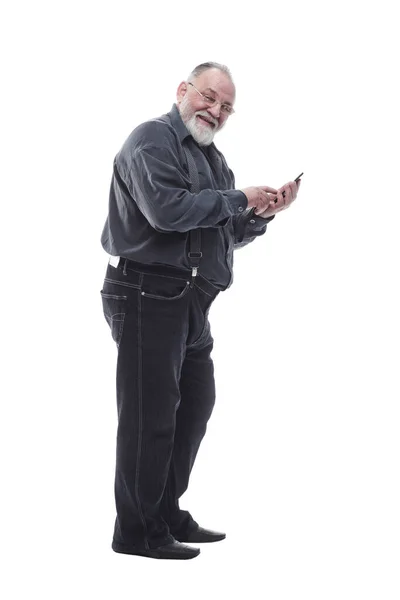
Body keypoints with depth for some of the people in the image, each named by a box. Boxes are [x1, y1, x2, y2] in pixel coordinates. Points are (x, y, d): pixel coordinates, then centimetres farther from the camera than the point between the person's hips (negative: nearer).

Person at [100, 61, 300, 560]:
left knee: (194, 406, 15)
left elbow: (230, 235, 22)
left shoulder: (212, 159, 21)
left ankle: (167, 514, 27)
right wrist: (238, 199, -14)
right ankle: (137, 531, 6)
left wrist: (263, 213, 3)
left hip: (190, 302, 10)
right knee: (150, 415, -5)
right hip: (147, 294, -10)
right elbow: (166, 209, -23)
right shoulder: (153, 139, -7)